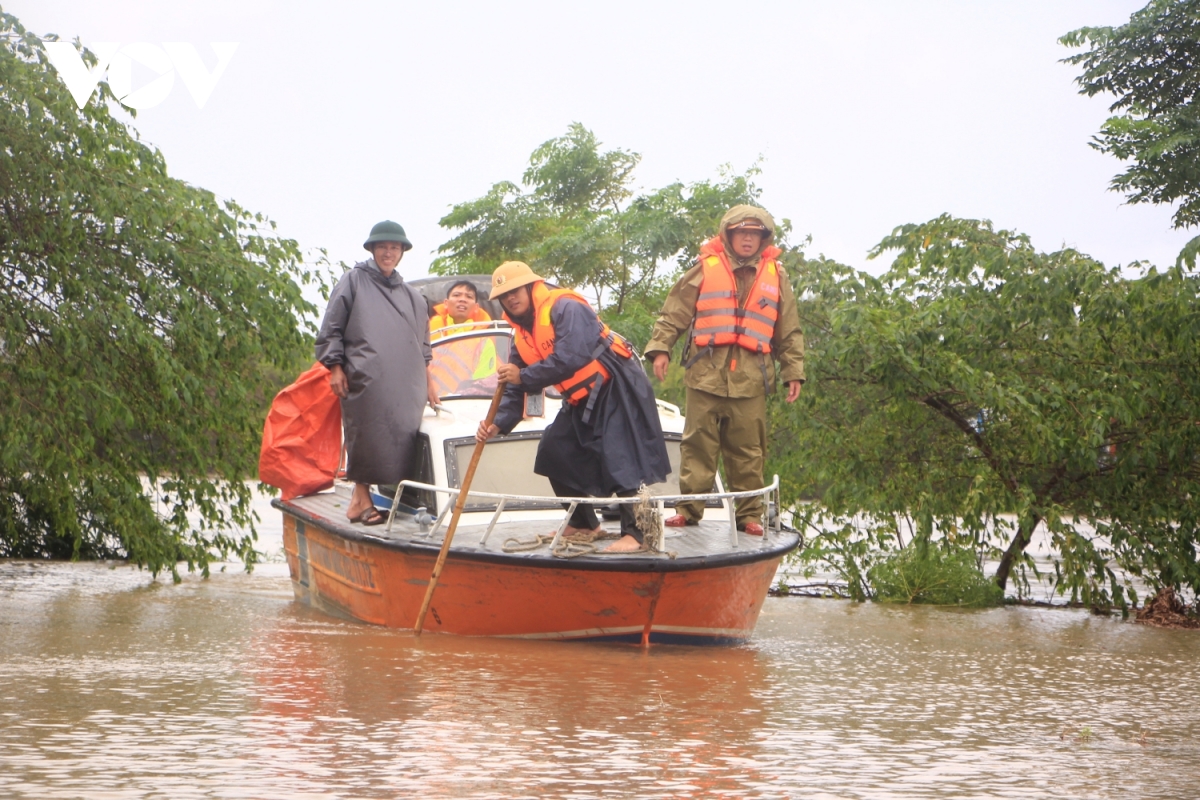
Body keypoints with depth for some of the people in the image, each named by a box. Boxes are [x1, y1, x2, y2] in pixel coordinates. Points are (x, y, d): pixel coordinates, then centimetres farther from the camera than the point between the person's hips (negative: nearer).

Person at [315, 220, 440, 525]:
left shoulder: (410, 296, 22)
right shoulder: (354, 281, 8)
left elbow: (422, 343, 26)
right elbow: (331, 329, 3)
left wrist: (428, 380, 20)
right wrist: (335, 367, -6)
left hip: (404, 383, 5)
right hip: (365, 379, -4)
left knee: (401, 440, -3)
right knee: (365, 438, -7)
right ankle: (362, 498, 2)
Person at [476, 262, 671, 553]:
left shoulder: (566, 308, -19)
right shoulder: (522, 337, 7)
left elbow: (570, 359, -32)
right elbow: (515, 390, 8)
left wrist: (524, 376, -24)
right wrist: (499, 423, -9)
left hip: (618, 389, -10)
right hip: (582, 400, 10)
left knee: (621, 458, -18)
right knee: (554, 450, 9)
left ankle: (634, 533, -19)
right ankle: (583, 523, 20)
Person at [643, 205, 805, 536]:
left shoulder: (775, 276, 13)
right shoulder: (705, 269, 6)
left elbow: (789, 331, 17)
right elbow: (673, 313, 8)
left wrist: (793, 372, 13)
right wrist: (659, 347, -3)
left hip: (751, 380, 1)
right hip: (705, 374, -1)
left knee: (748, 452, 3)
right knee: (698, 446, 0)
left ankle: (749, 514, 9)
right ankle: (689, 509, 6)